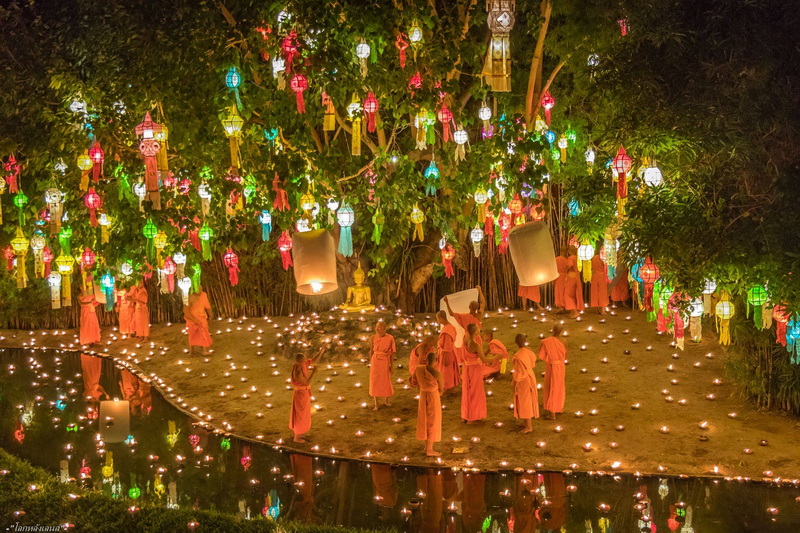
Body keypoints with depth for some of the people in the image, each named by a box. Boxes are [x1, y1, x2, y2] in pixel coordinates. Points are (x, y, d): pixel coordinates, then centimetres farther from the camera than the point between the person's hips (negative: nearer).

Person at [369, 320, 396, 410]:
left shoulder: (390, 338, -10)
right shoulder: (373, 338, -7)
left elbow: (392, 353, -4)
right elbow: (371, 351, 3)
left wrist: (392, 366, -2)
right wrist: (370, 364, 6)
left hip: (385, 362, 0)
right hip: (375, 361, 0)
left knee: (386, 381, 14)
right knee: (375, 382, 4)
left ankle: (386, 400, 36)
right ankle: (375, 404, 16)